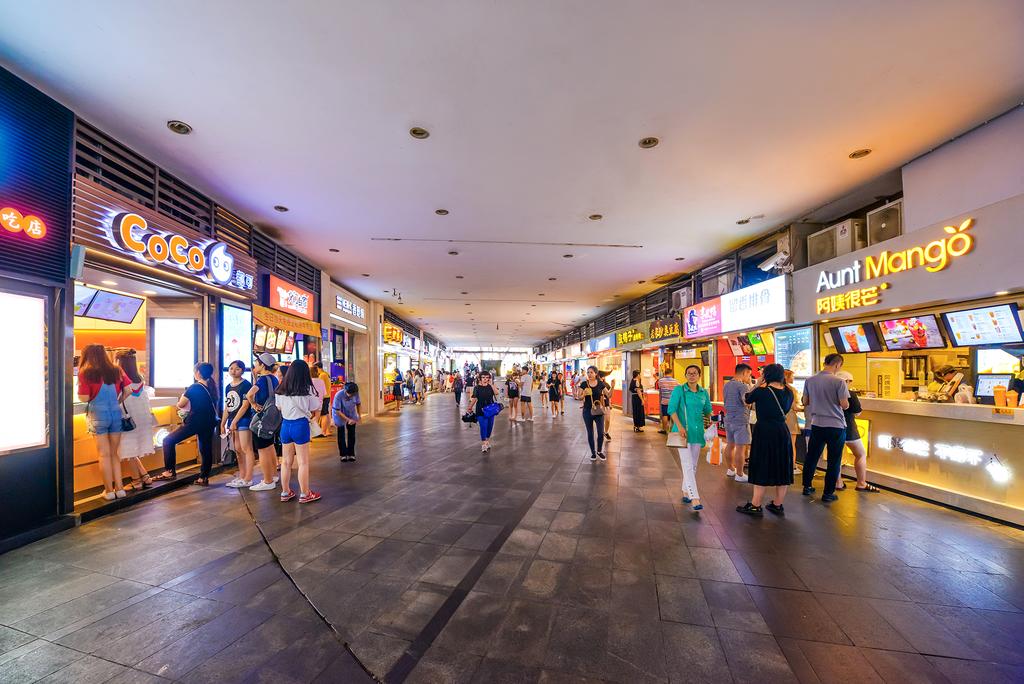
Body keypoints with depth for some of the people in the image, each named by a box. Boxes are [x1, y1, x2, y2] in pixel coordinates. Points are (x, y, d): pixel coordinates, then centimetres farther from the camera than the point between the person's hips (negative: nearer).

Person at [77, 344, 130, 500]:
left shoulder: (85, 373, -6)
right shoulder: (116, 371, 5)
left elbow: (84, 398, -8)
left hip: (98, 415, -3)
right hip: (116, 414, 3)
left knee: (104, 455, 5)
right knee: (115, 453, 12)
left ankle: (109, 490, 12)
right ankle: (119, 488, 13)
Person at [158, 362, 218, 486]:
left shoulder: (194, 387, -10)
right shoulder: (211, 387, 8)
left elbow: (180, 404, -4)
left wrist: (183, 397, 14)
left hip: (195, 422, -6)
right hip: (209, 422, 7)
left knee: (168, 441, 8)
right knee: (206, 448, 11)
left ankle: (170, 471, 5)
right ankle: (204, 477, 14)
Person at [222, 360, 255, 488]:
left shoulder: (246, 385, -9)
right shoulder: (228, 387, 14)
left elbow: (245, 405, -14)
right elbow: (227, 407, 18)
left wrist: (234, 421, -15)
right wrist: (223, 423, 14)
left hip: (243, 420, -8)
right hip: (232, 421, 8)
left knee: (246, 449, -7)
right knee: (237, 449, 11)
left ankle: (248, 479, -6)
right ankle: (242, 476, 19)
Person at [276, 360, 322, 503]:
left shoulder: (280, 390, 3)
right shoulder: (307, 390, -12)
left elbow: (279, 407, 10)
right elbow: (316, 410, -4)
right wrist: (314, 418, 16)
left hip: (285, 424, 5)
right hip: (301, 425, -5)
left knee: (286, 461, 15)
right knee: (303, 462, 4)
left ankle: (285, 492, 26)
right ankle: (305, 494, 11)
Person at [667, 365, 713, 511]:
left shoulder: (704, 393, 8)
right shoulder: (678, 390, -6)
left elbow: (708, 412, 18)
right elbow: (672, 409, -13)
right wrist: (680, 426, -24)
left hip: (697, 432, 5)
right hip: (683, 431, -5)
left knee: (693, 465, 13)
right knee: (688, 465, -10)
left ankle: (685, 492, 28)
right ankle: (695, 498, -10)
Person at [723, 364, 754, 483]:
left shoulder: (726, 385, 12)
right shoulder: (743, 386, -14)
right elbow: (747, 401, -26)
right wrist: (750, 386, -12)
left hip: (728, 419, 9)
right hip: (741, 420, -8)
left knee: (730, 445, 17)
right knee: (741, 447, -2)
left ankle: (730, 469, 29)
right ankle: (739, 475, 3)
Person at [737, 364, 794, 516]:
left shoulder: (761, 391, -13)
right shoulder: (788, 393, 4)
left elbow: (746, 399, 5)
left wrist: (758, 384, 10)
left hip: (764, 432, -6)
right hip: (783, 431, 6)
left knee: (761, 469, 2)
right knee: (781, 469, 13)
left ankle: (756, 505, 8)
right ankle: (777, 505, 24)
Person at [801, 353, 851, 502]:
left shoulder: (810, 380, 0)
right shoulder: (838, 382, -13)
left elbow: (805, 402, 7)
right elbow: (845, 405, -14)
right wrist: (846, 402, 7)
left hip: (816, 424, 4)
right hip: (836, 425, -4)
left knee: (811, 457, 16)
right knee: (834, 461, 7)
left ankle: (807, 487, 26)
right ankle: (828, 493, 13)